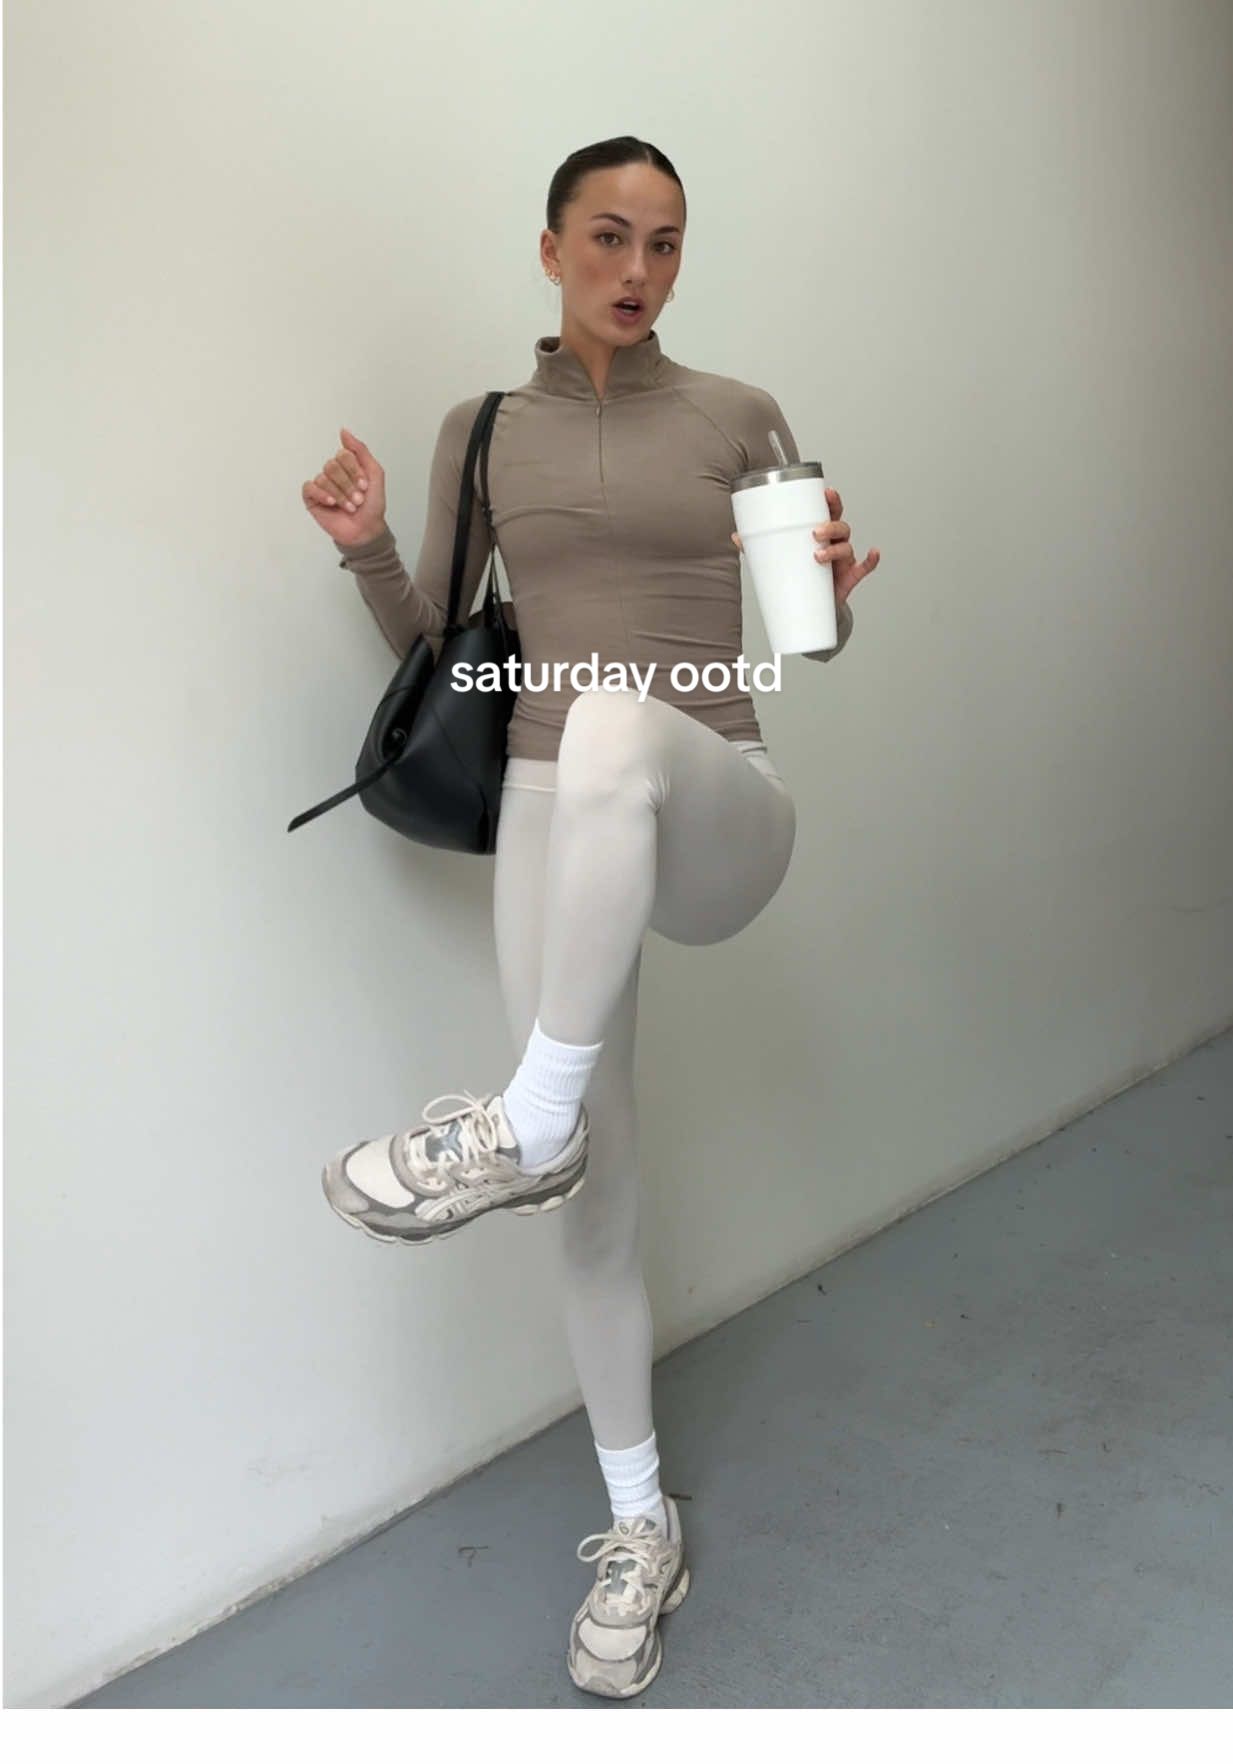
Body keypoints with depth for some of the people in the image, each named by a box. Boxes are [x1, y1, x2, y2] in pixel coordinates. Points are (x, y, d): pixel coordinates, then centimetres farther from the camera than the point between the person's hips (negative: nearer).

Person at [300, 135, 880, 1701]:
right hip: (552, 824, 2)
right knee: (596, 1198, 2)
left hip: (713, 816, -2)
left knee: (615, 722, -40)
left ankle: (531, 1117, -29)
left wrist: (835, 589, -11)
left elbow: (809, 638, 11)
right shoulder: (483, 430, 12)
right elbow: (433, 648, 15)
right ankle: (640, 1526, 23)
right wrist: (367, 551, -4)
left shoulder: (737, 418, 7)